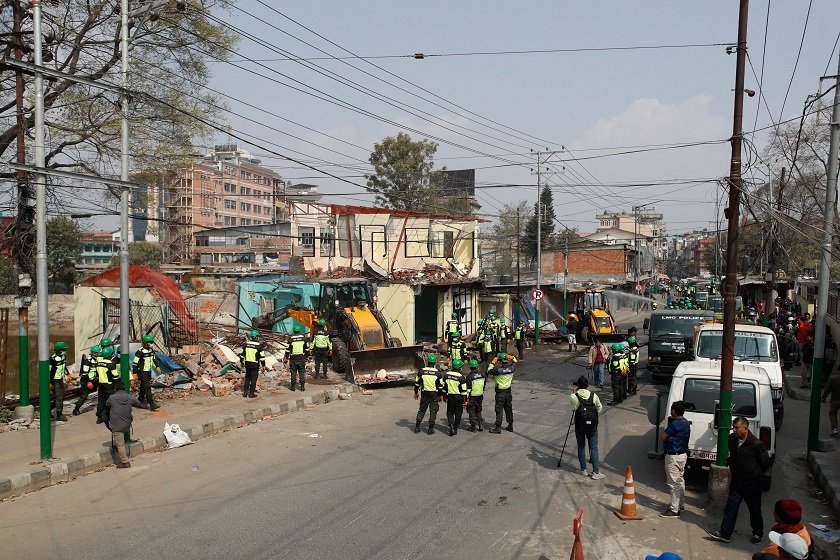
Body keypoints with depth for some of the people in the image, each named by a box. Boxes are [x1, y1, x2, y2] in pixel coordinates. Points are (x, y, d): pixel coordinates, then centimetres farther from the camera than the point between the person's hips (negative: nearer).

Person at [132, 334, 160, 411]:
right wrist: (135, 373, -15)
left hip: (149, 372, 8)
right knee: (147, 387, -14)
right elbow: (135, 363, -14)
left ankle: (140, 401, 34)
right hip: (142, 372, -8)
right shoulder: (140, 352, -17)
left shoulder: (151, 350, 7)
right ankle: (152, 404, -18)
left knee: (143, 387, 19)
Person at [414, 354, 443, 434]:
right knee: (433, 411, 7)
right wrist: (441, 395, 11)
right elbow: (440, 385, -1)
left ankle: (417, 427, 16)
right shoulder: (437, 373, -8)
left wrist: (416, 392, 16)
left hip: (424, 394, 2)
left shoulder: (421, 372, -4)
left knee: (421, 410, 14)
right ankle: (431, 429, 7)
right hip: (434, 394, -2)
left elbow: (417, 383, 3)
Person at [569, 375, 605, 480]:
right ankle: (596, 472, 4)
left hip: (579, 426, -1)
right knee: (594, 447, 6)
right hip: (592, 426, 1)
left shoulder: (573, 397, -10)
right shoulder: (594, 396, -3)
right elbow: (600, 408, 10)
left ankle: (583, 470, 19)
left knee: (581, 447, 12)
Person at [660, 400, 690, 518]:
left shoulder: (675, 424, -23)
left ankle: (674, 510, 0)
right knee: (680, 480, 22)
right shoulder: (686, 423, 8)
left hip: (673, 456, -10)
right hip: (683, 454, 10)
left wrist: (668, 437, 0)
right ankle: (681, 505, 34)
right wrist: (670, 437, -9)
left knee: (674, 483, -4)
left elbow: (663, 437, -18)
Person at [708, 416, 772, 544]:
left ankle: (758, 533, 32)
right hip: (736, 481, 5)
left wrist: (757, 473, 3)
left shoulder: (755, 444, -22)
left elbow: (766, 461, -9)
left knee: (754, 510, 12)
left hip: (752, 482, -5)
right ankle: (724, 533, 8)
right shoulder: (732, 439, -5)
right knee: (730, 507, 4)